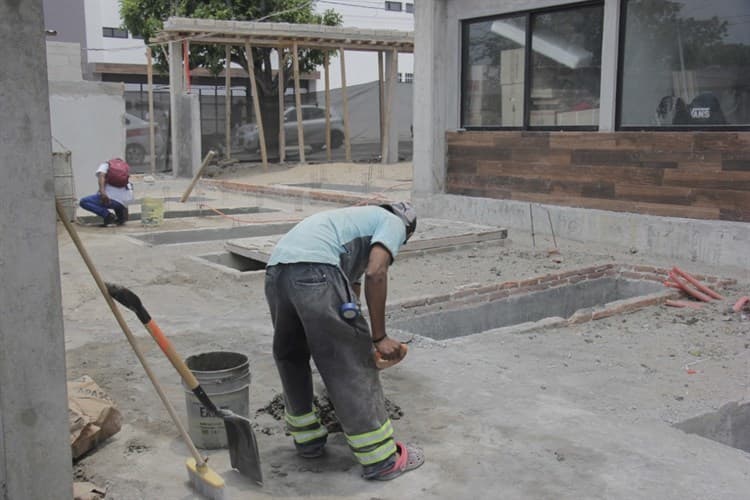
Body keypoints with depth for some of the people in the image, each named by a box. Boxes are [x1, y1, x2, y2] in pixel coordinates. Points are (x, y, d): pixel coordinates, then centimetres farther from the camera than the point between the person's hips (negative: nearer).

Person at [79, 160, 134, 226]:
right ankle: (121, 215, 18)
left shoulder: (105, 165, 17)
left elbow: (101, 175, -5)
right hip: (128, 200, 7)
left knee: (83, 202, -3)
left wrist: (102, 192, -20)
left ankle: (107, 215, -17)